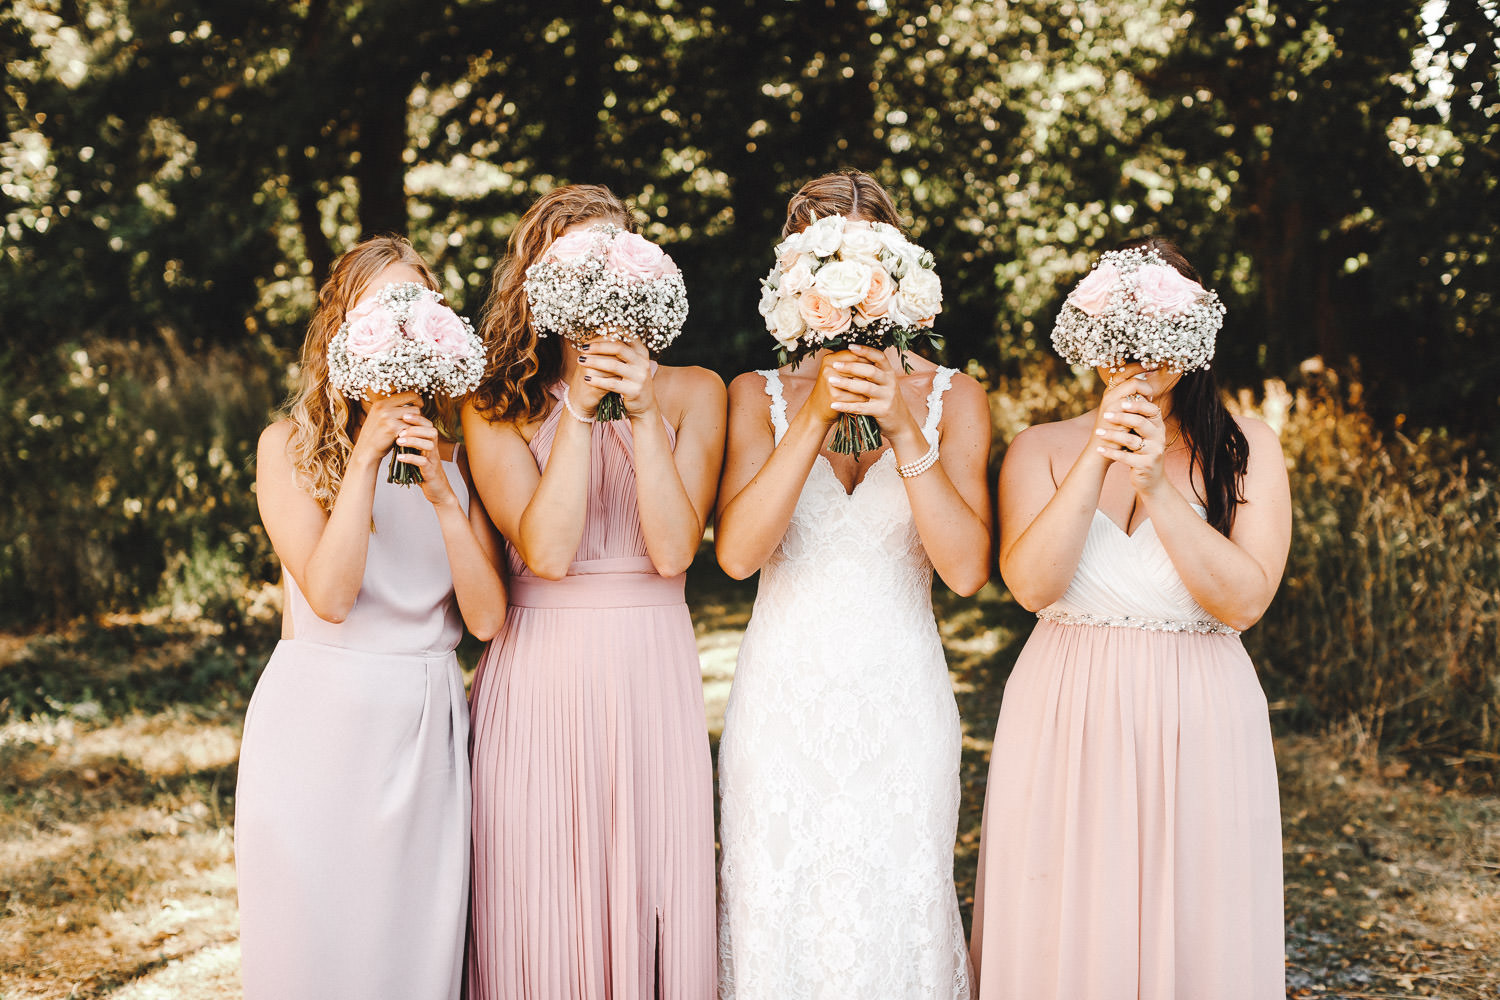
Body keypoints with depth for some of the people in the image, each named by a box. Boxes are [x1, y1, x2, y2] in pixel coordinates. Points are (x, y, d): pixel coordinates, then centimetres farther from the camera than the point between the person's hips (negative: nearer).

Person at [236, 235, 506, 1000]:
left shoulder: (456, 457, 7)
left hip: (427, 734, 3)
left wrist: (442, 495, -13)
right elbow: (329, 595, -14)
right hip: (319, 727, -2)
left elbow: (486, 618, -2)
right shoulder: (289, 445, -1)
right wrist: (366, 457, -17)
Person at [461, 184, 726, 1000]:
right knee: (538, 908, 3)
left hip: (653, 677, 1)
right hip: (537, 678, -1)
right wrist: (581, 407, -12)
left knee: (651, 895, 5)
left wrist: (642, 414, -14)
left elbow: (673, 550, -7)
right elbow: (546, 551, -12)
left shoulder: (691, 393, 5)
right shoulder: (497, 408, 2)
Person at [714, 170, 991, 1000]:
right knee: (777, 908, 5)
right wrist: (815, 416, -18)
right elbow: (737, 551, -12)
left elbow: (966, 568, -10)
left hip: (899, 696, 0)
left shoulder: (951, 398, 2)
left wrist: (903, 429, -18)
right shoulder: (759, 395, 3)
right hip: (784, 695, 0)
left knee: (896, 910, 4)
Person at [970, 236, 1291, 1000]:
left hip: (1198, 728, 0)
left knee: (1195, 929, 5)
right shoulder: (1041, 448, 4)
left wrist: (1156, 484, -17)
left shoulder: (1244, 450, 3)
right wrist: (1097, 459, -18)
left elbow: (1245, 599, -10)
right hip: (1067, 721, 0)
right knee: (1066, 929, 4)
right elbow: (1031, 583, -11)